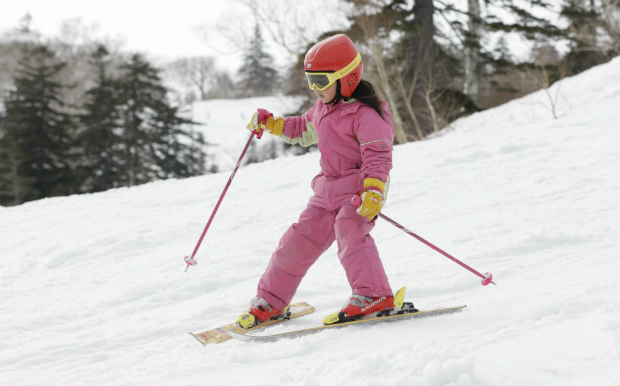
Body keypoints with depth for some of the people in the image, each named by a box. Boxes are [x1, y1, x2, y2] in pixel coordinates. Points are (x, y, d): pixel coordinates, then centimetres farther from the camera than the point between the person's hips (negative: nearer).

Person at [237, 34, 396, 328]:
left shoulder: (365, 115, -15)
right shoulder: (322, 109, 12)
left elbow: (378, 155, -24)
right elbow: (303, 130, 32)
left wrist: (373, 191, -38)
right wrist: (268, 123, 21)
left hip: (359, 188, -8)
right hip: (329, 190, 8)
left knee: (349, 231, -32)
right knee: (300, 240, 7)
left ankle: (374, 296, -35)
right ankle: (270, 301, 19)